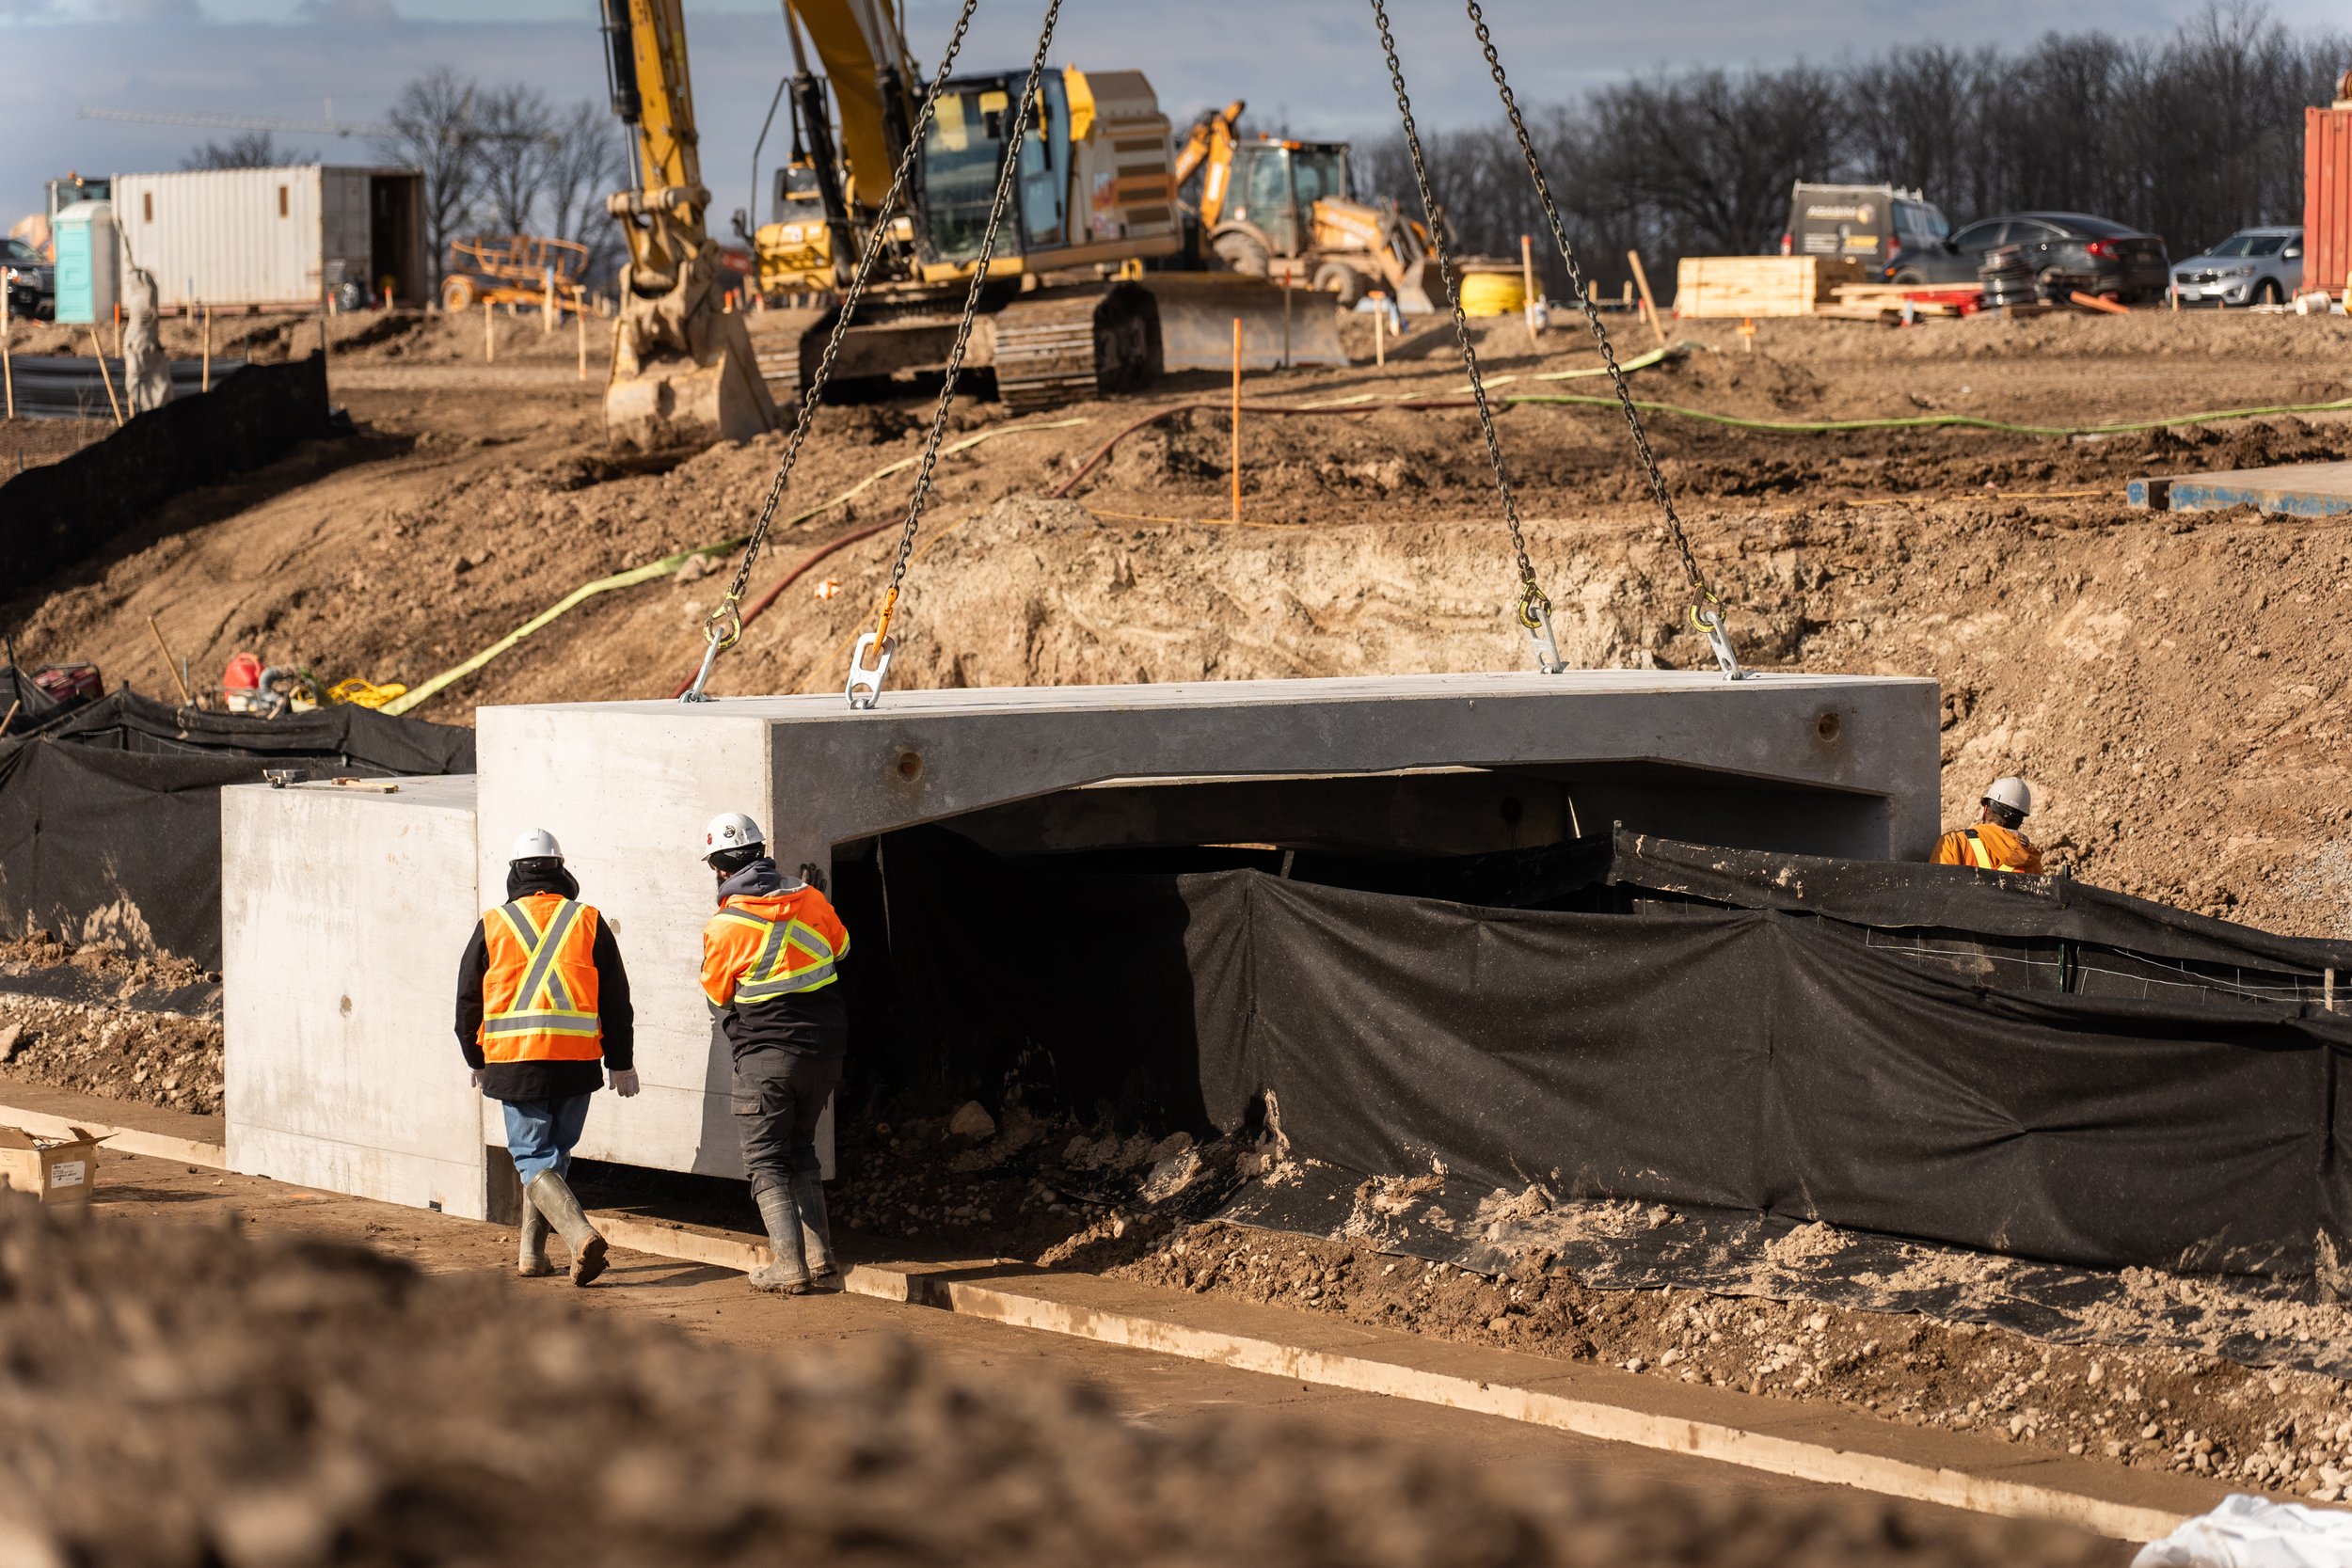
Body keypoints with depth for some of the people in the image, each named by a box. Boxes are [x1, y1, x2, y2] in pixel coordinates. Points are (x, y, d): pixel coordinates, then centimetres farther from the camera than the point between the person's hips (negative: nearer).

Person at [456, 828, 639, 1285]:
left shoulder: (493, 926, 3)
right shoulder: (589, 922, 5)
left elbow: (468, 1001, 9)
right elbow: (616, 1001, 7)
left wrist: (477, 1061, 23)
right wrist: (621, 1063, 15)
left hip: (515, 1061, -2)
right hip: (577, 1061, 2)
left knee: (532, 1159, -1)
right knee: (553, 1156, 16)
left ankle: (581, 1235, -23)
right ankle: (531, 1254, 18)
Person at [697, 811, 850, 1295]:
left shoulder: (724, 927, -13)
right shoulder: (808, 899, 0)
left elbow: (717, 997, 1)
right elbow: (841, 949, 18)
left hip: (766, 1058, -5)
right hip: (826, 1050, 5)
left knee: (767, 1161, 5)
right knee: (801, 1151, 18)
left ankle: (790, 1264, -6)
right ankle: (821, 1259, 11)